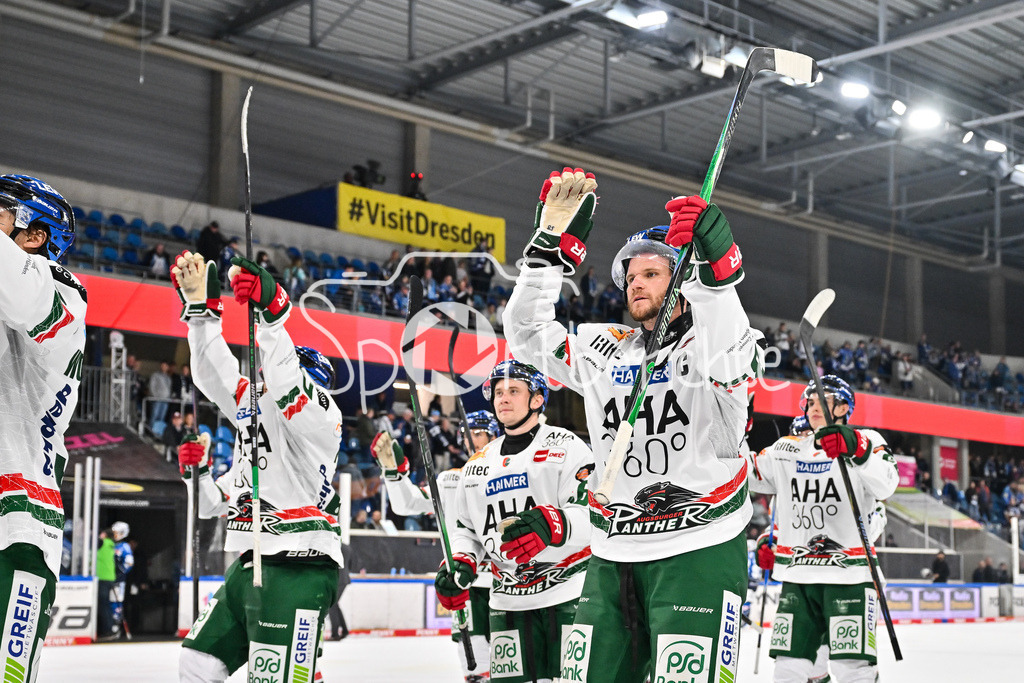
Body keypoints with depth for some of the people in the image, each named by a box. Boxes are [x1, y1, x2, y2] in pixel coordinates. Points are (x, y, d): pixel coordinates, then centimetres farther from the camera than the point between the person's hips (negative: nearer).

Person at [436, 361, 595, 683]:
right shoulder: (478, 465, 17)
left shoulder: (565, 447, -2)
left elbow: (591, 515, -13)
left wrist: (551, 525, -33)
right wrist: (459, 563, 4)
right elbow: (465, 528, 24)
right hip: (508, 603, 5)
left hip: (569, 594, -5)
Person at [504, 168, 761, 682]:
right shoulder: (604, 350, 14)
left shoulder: (704, 343, -2)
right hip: (614, 557, 5)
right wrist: (553, 245, 1)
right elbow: (527, 334, 9)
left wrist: (715, 264, -39)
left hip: (699, 550, -5)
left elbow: (722, 362, -25)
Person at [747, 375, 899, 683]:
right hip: (797, 575, 5)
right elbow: (745, 472, 15)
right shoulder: (787, 450, 14)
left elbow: (885, 485, -18)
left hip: (848, 574, -4)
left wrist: (856, 449, -35)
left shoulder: (867, 442, 0)